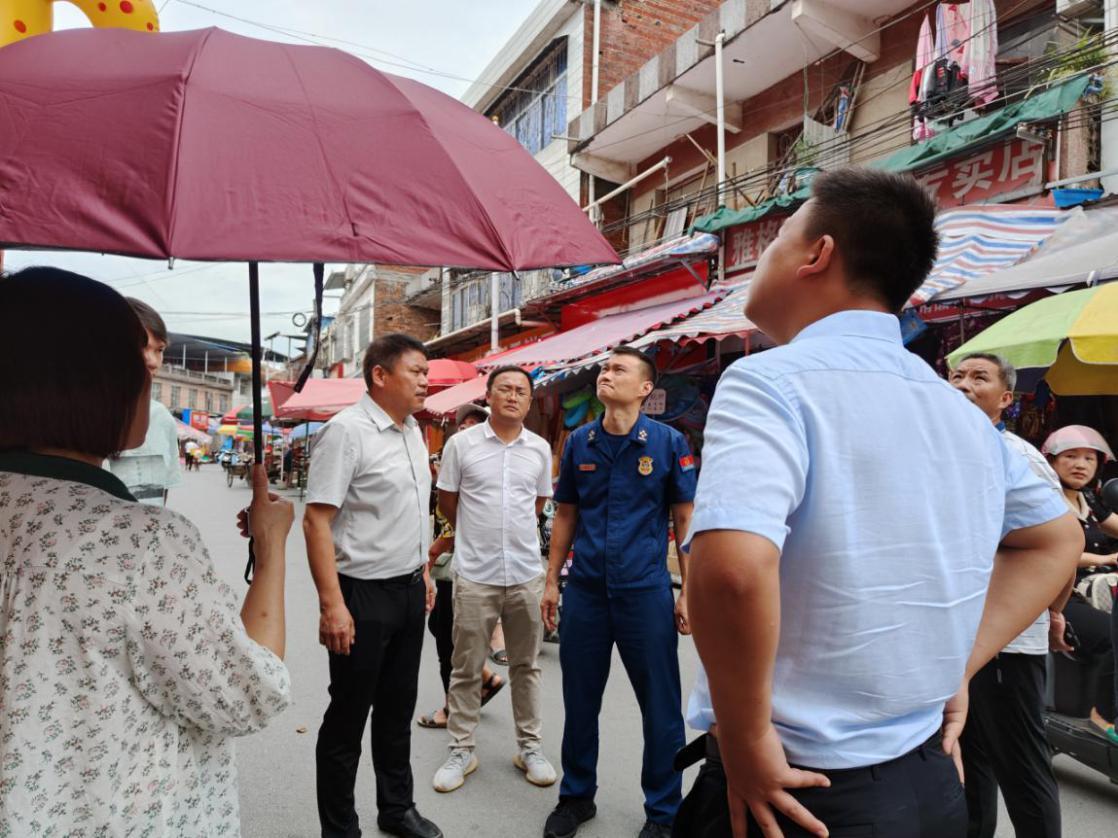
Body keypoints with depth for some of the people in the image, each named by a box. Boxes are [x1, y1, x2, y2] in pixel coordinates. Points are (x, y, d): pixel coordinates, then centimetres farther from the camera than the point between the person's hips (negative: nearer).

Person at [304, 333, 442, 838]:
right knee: (349, 716, 8)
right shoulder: (347, 431, -17)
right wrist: (332, 605, -24)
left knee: (398, 707, 20)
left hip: (409, 589, 8)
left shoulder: (413, 431, 8)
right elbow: (317, 521, -20)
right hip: (363, 594, -8)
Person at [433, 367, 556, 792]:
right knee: (466, 668, 9)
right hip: (475, 574, -2)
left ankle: (529, 746, 29)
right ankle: (461, 750, 25)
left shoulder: (540, 449, 4)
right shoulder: (461, 444, -4)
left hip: (526, 573, 2)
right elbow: (447, 501, 6)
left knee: (526, 665, 14)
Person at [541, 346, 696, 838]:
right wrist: (552, 581, 8)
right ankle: (576, 796, 36)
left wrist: (688, 592, -4)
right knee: (579, 701, 15)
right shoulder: (579, 443, 4)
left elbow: (686, 519, -2)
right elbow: (565, 515, 11)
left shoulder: (668, 442, -5)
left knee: (660, 707, 9)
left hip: (646, 592, -3)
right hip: (585, 590, 3)